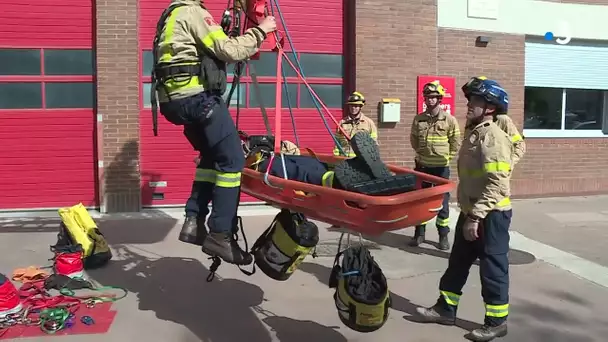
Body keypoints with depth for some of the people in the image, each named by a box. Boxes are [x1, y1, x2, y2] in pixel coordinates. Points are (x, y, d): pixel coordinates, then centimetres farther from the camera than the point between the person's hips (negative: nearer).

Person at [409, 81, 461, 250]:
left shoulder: (450, 120, -6)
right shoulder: (418, 119, 2)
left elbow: (456, 143, 0)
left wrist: (446, 157, -1)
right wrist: (420, 153, 9)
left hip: (441, 167, -3)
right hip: (422, 165, 3)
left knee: (442, 201, 4)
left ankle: (443, 236, 14)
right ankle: (419, 233, 20)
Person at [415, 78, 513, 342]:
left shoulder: (493, 137, -18)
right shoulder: (474, 133, 13)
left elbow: (497, 185, -26)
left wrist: (476, 216, -27)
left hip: (491, 215, -10)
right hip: (471, 212, 10)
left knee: (492, 267, 3)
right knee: (458, 262, 16)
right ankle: (445, 309, 28)